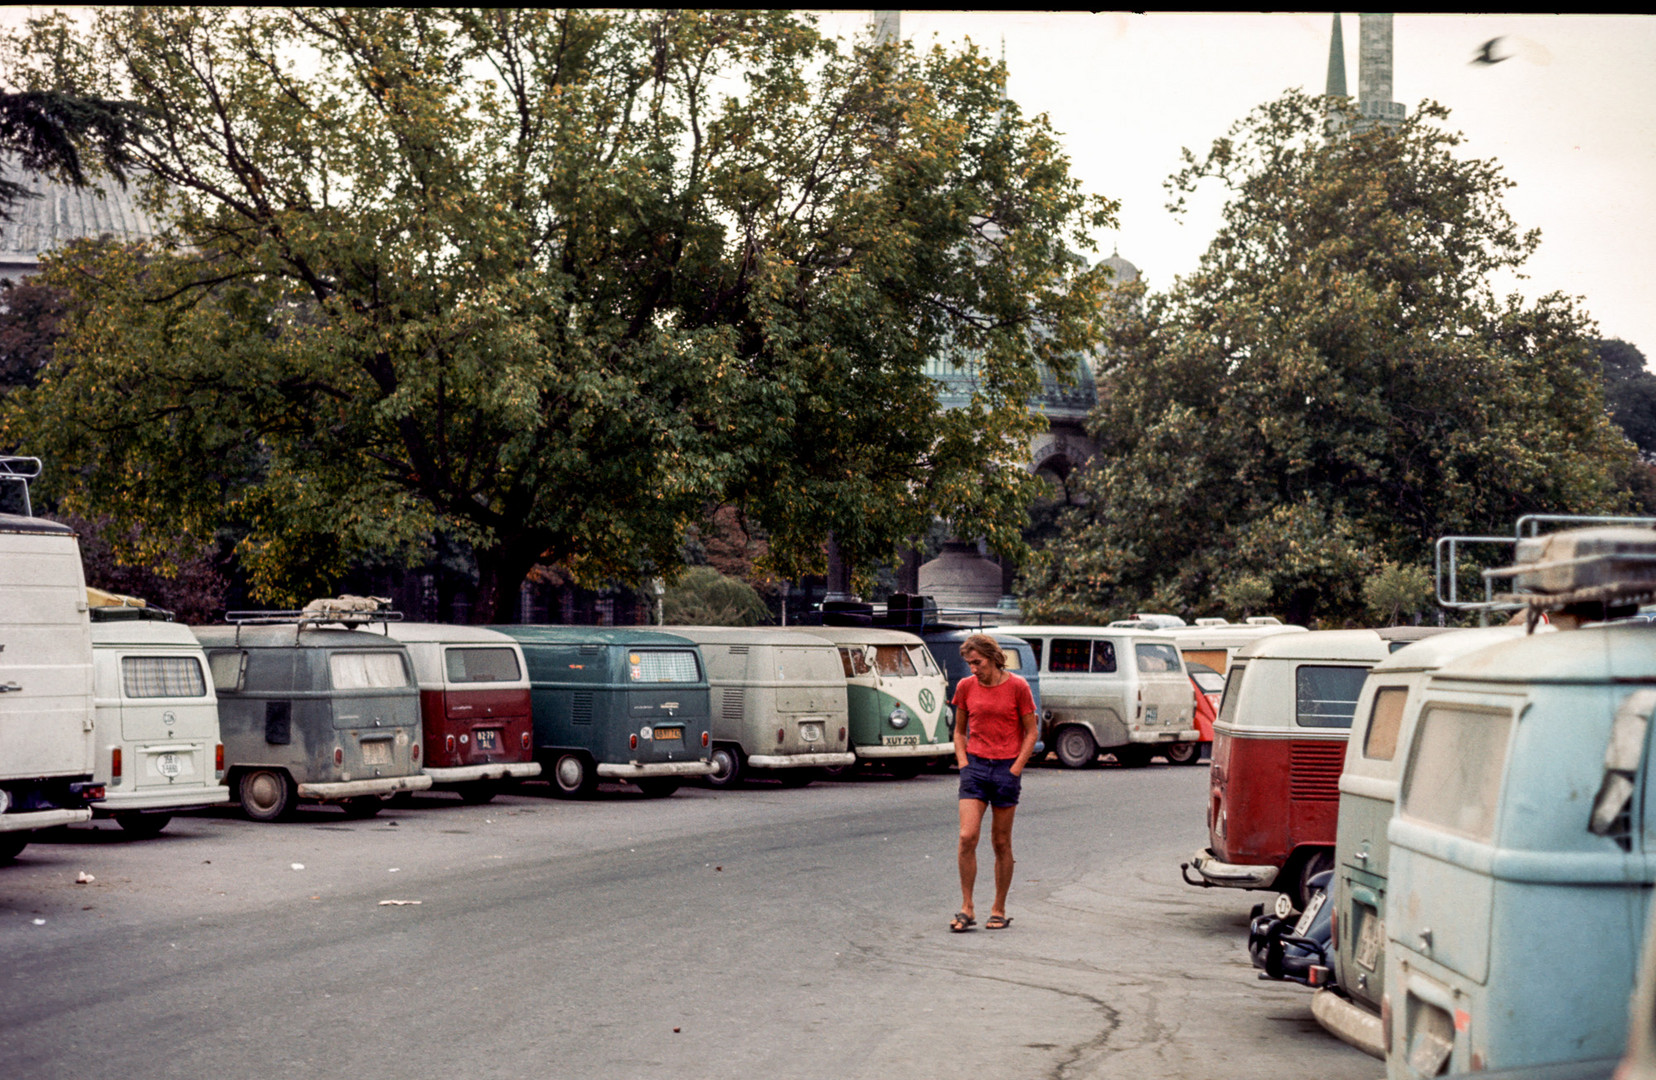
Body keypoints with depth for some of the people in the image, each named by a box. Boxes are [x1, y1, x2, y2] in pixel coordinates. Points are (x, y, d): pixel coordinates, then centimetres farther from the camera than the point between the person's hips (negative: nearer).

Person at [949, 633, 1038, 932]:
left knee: (1001, 843, 5)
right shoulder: (966, 687, 5)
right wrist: (963, 764, 3)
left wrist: (1015, 770, -6)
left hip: (1006, 769, -2)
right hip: (975, 765, 2)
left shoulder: (1017, 686, -4)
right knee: (967, 837, -11)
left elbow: (1031, 733, 1)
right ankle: (967, 909, -3)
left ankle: (999, 910, 16)